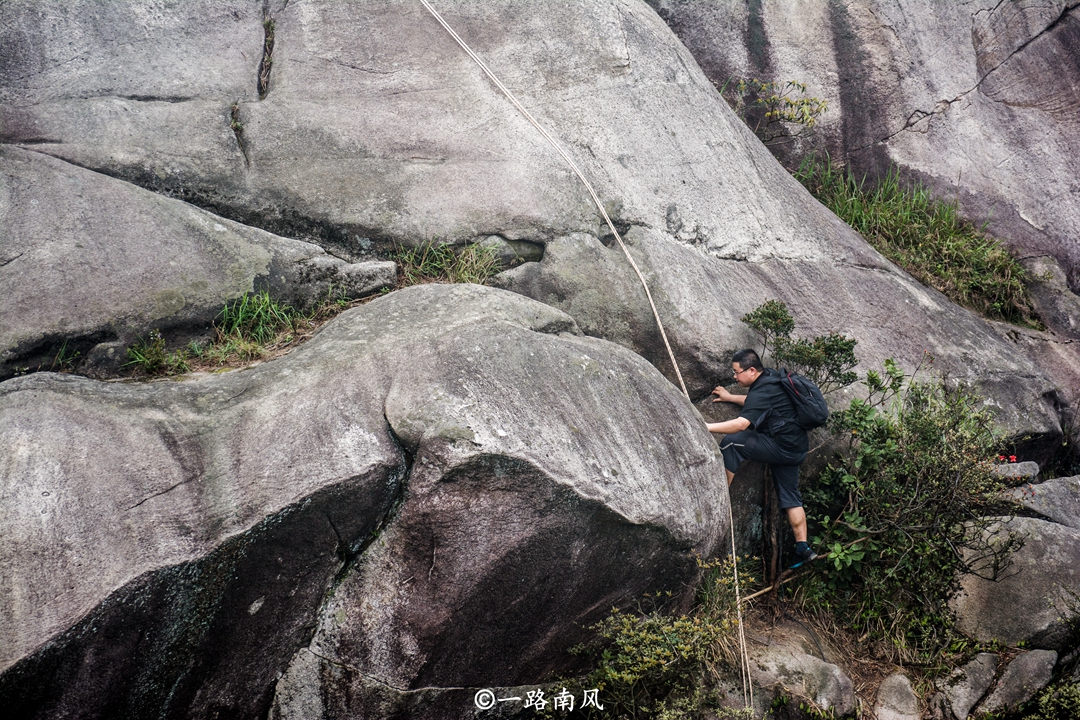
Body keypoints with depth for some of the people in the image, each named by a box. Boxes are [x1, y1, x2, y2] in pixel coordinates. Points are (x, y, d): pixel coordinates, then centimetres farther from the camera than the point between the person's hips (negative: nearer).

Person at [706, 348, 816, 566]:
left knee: (731, 442, -15)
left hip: (782, 447, -11)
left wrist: (705, 427, -33)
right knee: (790, 496, 14)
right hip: (796, 448, 11)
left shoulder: (762, 392, -19)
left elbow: (741, 424, -33)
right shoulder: (772, 377, 11)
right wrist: (730, 397, 32)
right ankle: (803, 548, 12)